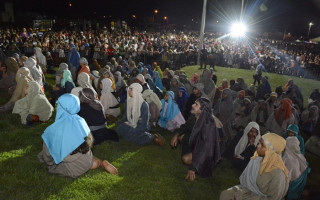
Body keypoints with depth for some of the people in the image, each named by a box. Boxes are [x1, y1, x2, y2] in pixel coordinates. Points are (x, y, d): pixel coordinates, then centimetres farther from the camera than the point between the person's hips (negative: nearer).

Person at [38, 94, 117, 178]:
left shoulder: (54, 129, -17)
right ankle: (102, 163, 3)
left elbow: (47, 154, -5)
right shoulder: (81, 121, -6)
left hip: (72, 170, -5)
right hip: (86, 162, 6)